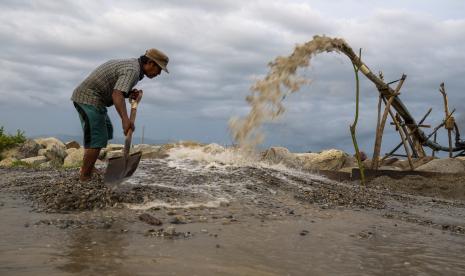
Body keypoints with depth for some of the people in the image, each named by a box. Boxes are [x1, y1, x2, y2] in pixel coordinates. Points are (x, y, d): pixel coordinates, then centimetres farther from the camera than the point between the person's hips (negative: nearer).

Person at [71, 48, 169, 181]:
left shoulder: (130, 64, 14)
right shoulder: (133, 70, -18)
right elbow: (117, 95, -33)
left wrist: (131, 94, -5)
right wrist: (125, 119, -45)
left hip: (84, 96, 10)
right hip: (90, 99, -10)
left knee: (106, 131, 20)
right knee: (97, 139, -8)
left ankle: (87, 167, 25)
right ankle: (85, 177, -3)